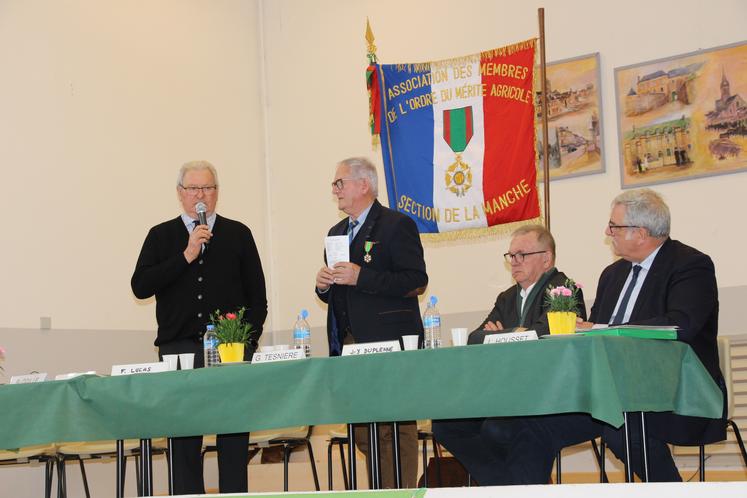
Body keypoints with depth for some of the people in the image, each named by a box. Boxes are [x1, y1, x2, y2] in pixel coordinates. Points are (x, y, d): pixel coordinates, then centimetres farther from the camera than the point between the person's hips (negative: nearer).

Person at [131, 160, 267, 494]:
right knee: (184, 437, 1)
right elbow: (140, 287, -4)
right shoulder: (162, 236, 10)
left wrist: (248, 339, -1)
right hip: (179, 348, 0)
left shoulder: (238, 234, 11)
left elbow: (257, 296, 11)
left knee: (235, 435, -2)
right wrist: (186, 255, -10)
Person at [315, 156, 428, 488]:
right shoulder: (337, 233, 21)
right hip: (348, 346, 8)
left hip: (388, 345, -8)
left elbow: (416, 281, -14)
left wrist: (361, 277, -19)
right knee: (362, 433, 6)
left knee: (396, 430, -6)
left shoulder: (397, 225, -3)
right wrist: (323, 285, 4)